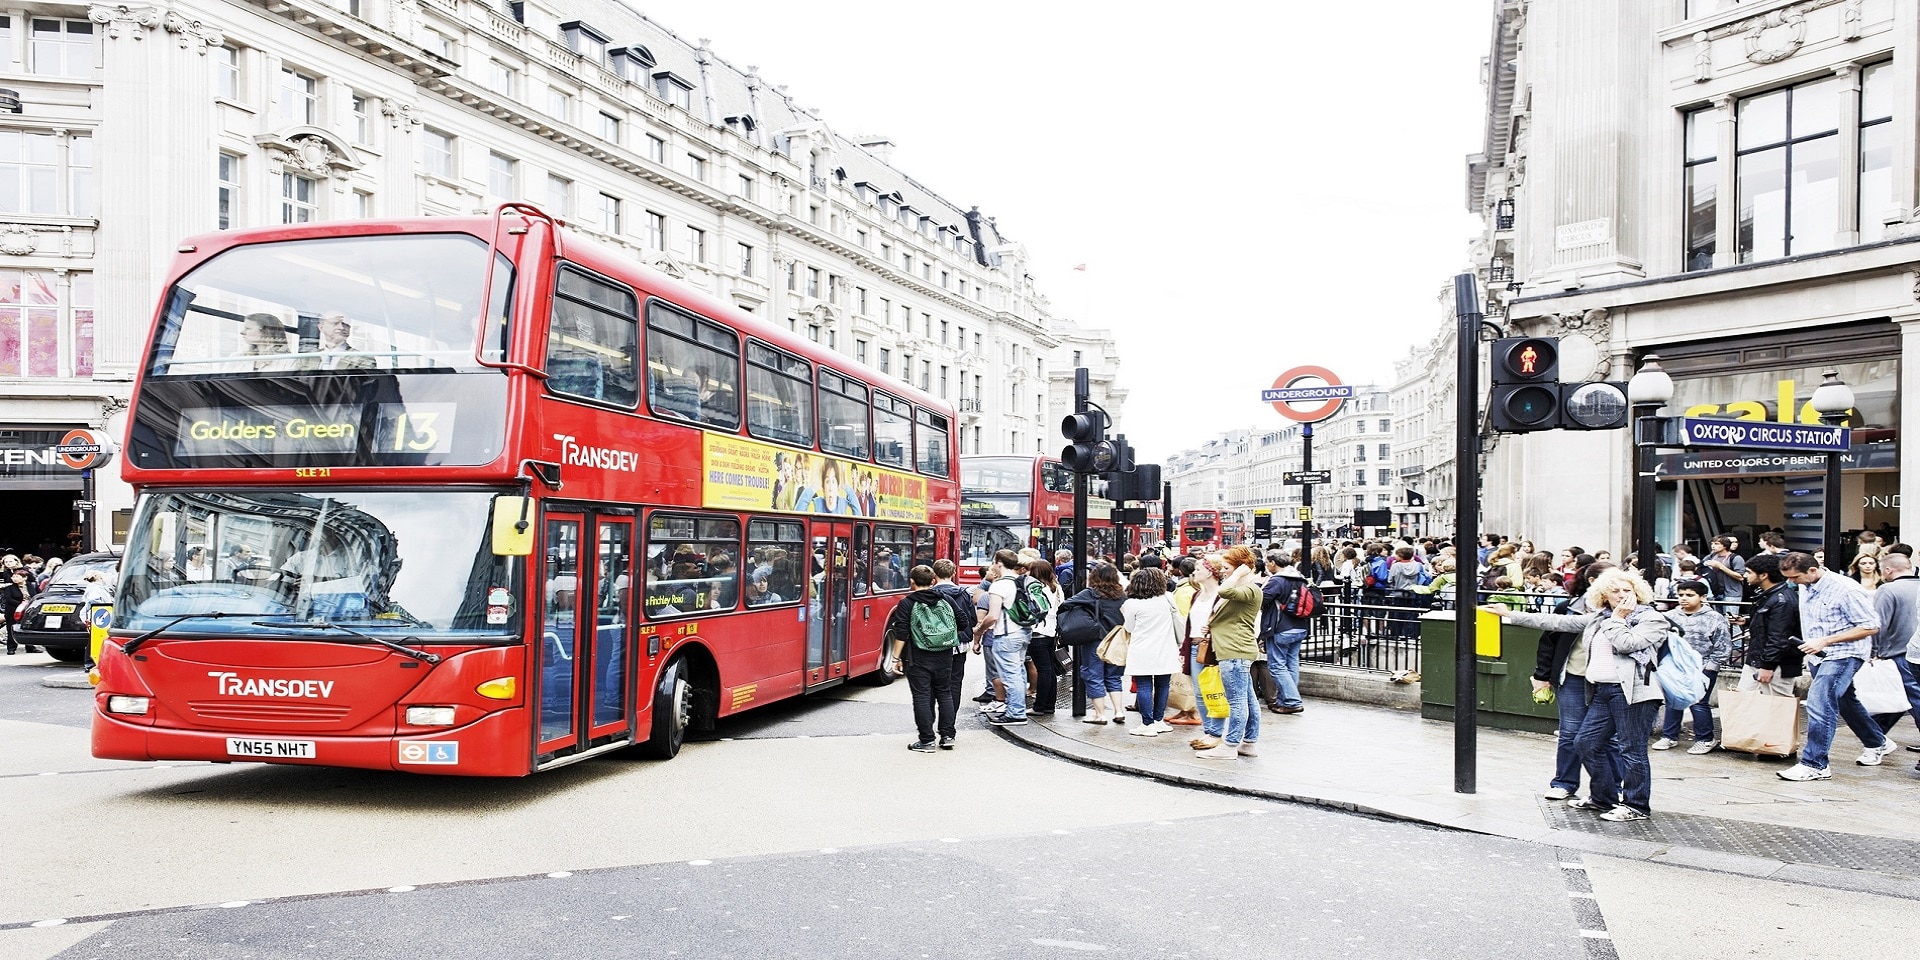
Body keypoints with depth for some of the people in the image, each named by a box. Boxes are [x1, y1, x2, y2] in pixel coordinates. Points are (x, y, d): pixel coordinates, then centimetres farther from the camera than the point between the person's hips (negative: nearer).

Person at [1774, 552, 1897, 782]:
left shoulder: (1845, 589, -20)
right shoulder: (1805, 587, 4)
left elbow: (1871, 626, -19)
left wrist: (1825, 641, -23)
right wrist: (1810, 644, 9)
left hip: (1843, 655, -9)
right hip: (1818, 656, 9)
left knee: (1819, 703, -17)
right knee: (1845, 702, 22)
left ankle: (1814, 765, -13)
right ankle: (1878, 743, 43)